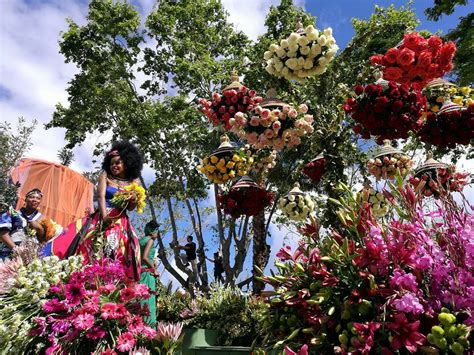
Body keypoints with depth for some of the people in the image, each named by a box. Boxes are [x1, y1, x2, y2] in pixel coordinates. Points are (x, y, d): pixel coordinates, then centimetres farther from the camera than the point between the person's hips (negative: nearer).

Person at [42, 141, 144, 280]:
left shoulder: (133, 182, 9)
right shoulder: (105, 175, 8)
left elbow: (130, 207, 8)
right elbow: (101, 196, -6)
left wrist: (135, 200, -16)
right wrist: (104, 216, -22)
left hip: (121, 224, 0)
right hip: (101, 218, 0)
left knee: (118, 260, -7)